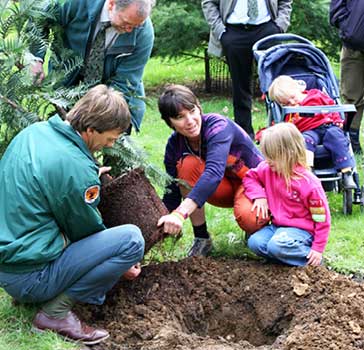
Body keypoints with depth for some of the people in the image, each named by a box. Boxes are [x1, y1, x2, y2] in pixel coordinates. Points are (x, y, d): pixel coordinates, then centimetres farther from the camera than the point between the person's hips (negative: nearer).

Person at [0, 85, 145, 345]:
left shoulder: (33, 131, 3)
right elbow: (90, 232, -5)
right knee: (132, 238, -13)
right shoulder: (78, 169, -21)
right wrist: (121, 265, 12)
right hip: (29, 278, -9)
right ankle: (57, 310, -8)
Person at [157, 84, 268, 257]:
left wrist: (180, 213, -57)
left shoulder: (218, 126, -30)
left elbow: (214, 172, -46)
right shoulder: (175, 144, -11)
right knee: (188, 164, -25)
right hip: (225, 188, 5)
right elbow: (172, 193, -9)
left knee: (248, 218, -38)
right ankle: (201, 239, -12)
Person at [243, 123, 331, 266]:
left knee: (277, 245, -34)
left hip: (301, 229, -6)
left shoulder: (309, 184, -21)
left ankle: (309, 257, -11)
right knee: (254, 242, -20)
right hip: (277, 226, 7)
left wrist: (318, 248, -13)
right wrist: (259, 195, -6)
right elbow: (250, 177, 15)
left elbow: (322, 218, -14)